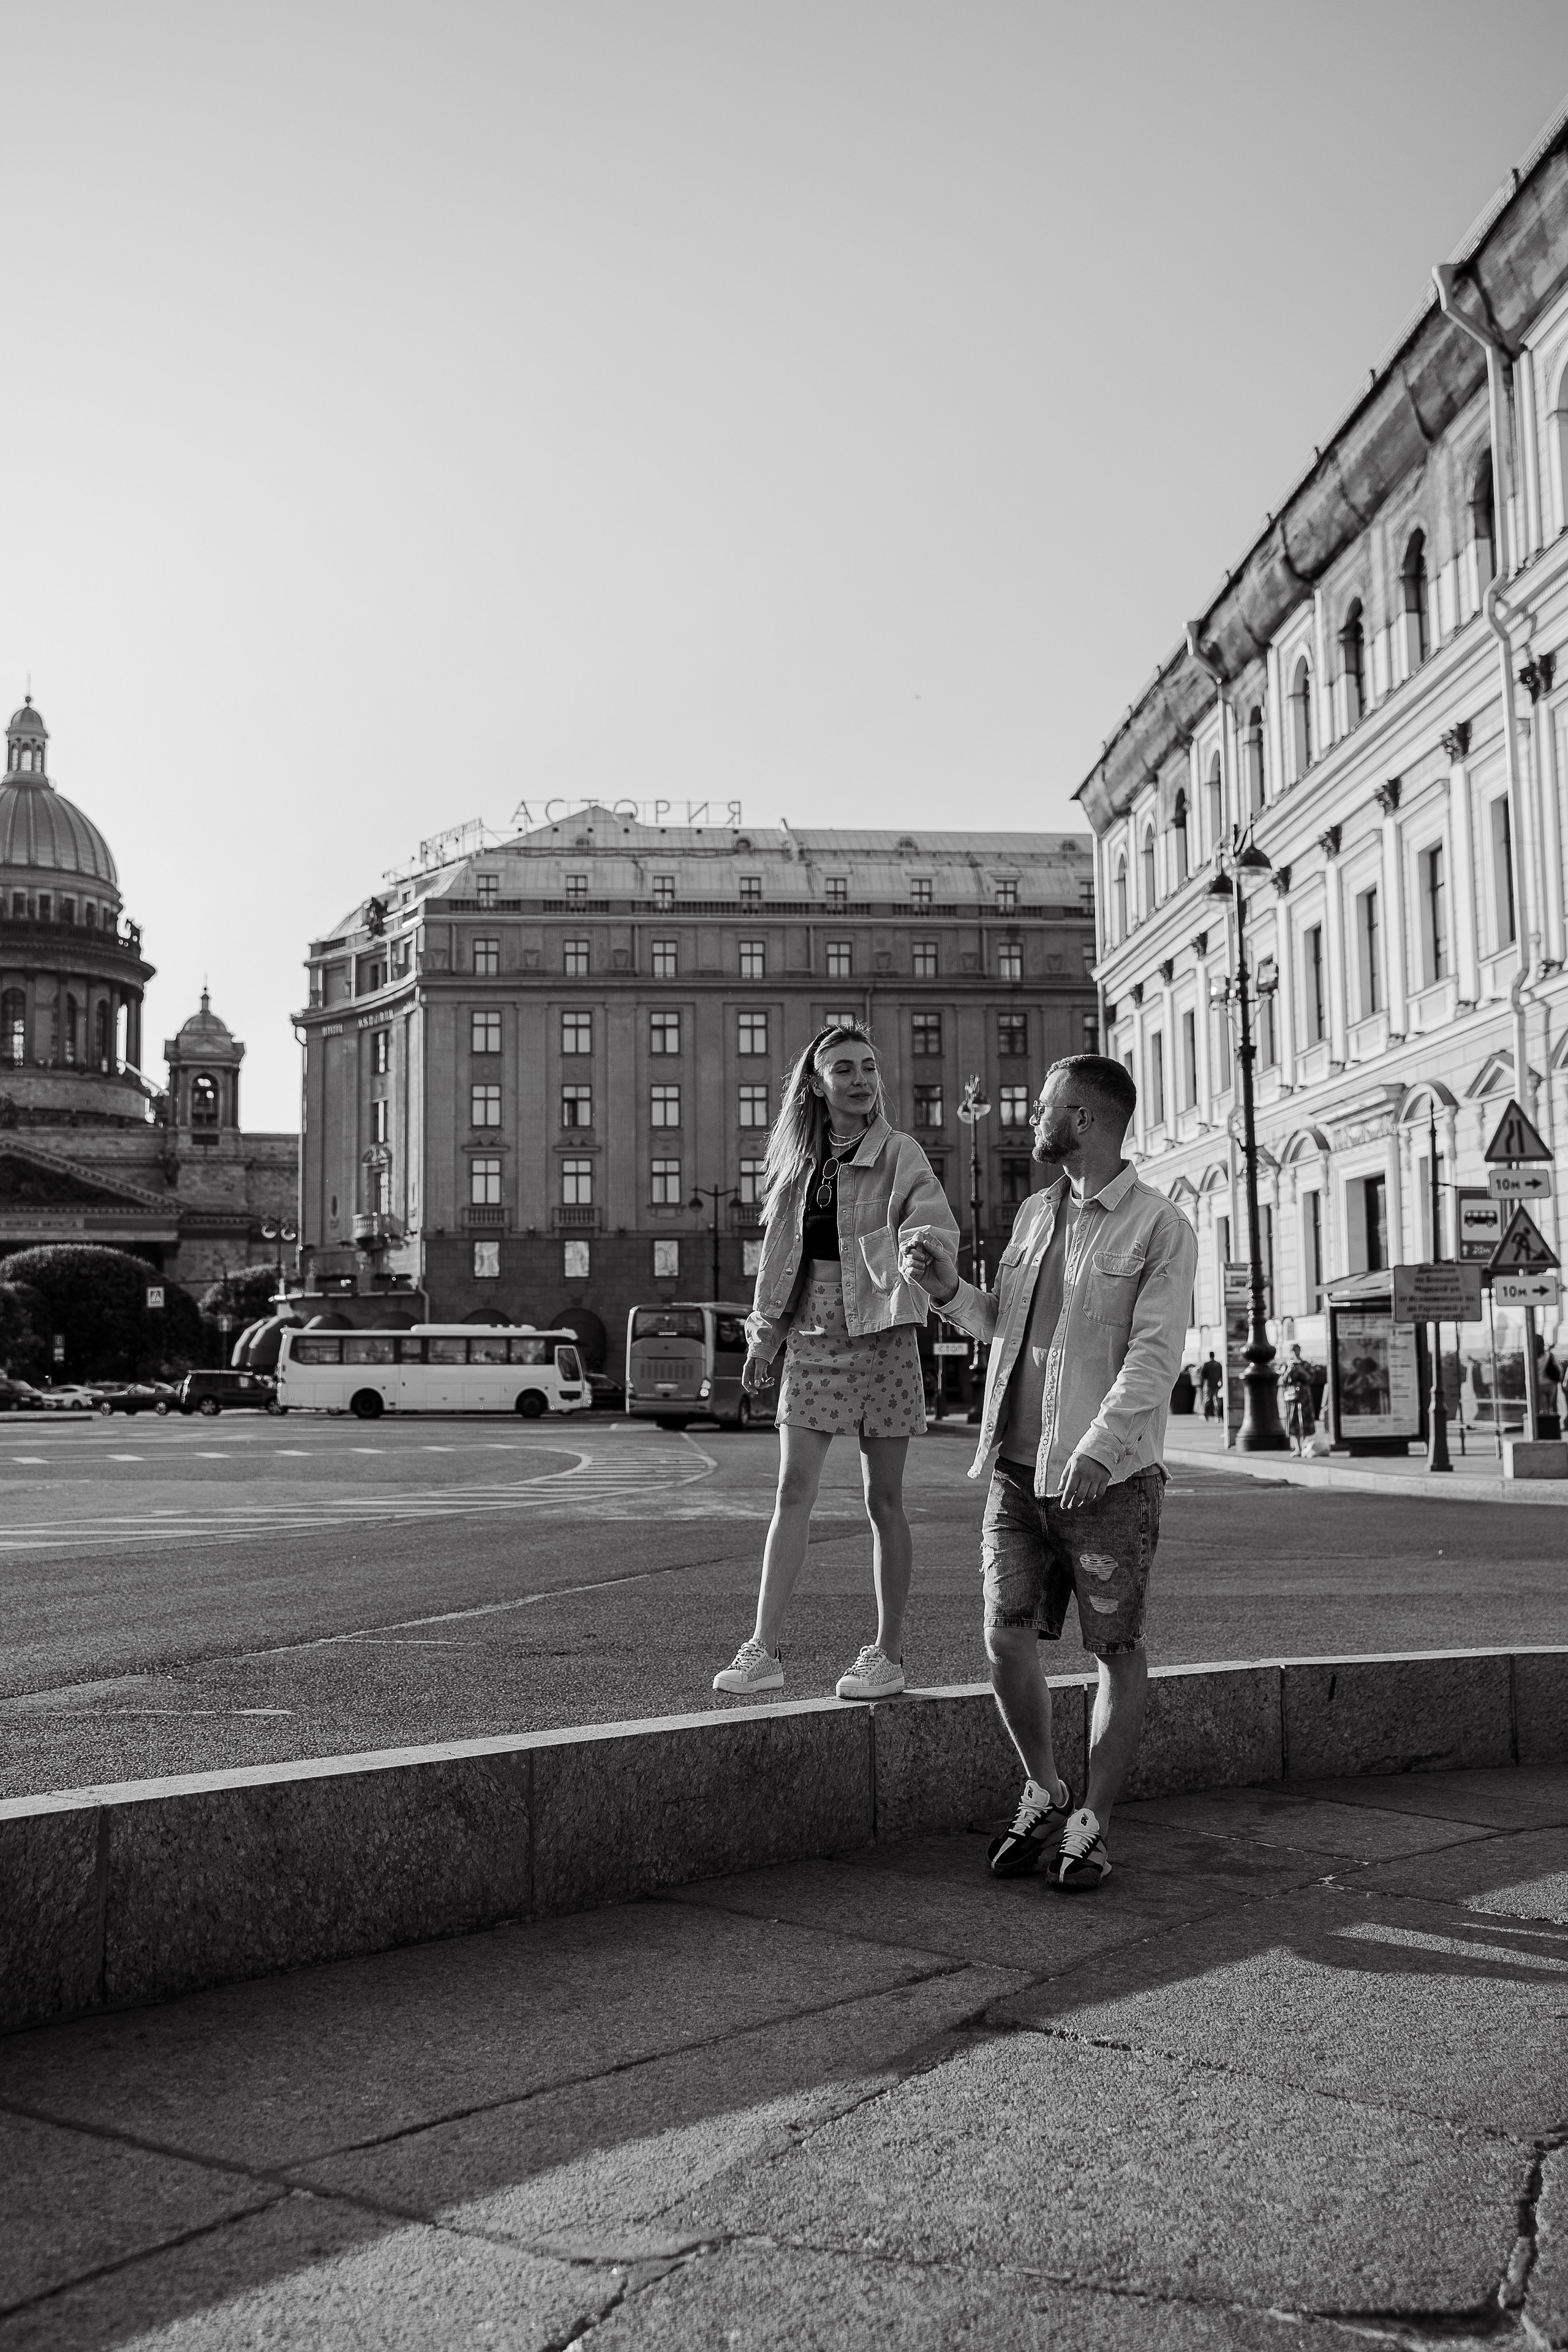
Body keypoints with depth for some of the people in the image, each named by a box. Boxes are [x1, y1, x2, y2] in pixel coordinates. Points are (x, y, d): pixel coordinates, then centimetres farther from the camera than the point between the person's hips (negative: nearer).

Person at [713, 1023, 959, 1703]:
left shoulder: (900, 1154, -3)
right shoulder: (799, 1160, 10)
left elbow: (938, 1227, -18)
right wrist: (762, 1339, 16)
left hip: (879, 1334, -3)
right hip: (812, 1337, 4)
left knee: (883, 1500, 3)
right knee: (793, 1492, -3)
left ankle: (887, 1653, 12)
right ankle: (763, 1651, -3)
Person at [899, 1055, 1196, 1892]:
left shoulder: (1161, 1228, -7)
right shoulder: (1035, 1213, 13)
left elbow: (1154, 1354, -16)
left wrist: (1100, 1447, -28)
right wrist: (949, 1288, 3)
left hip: (1110, 1478, -6)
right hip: (1019, 1470, 6)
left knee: (1116, 1651, 4)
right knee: (1007, 1641, 2)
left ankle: (1090, 1825, 15)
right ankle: (1044, 1795, 23)